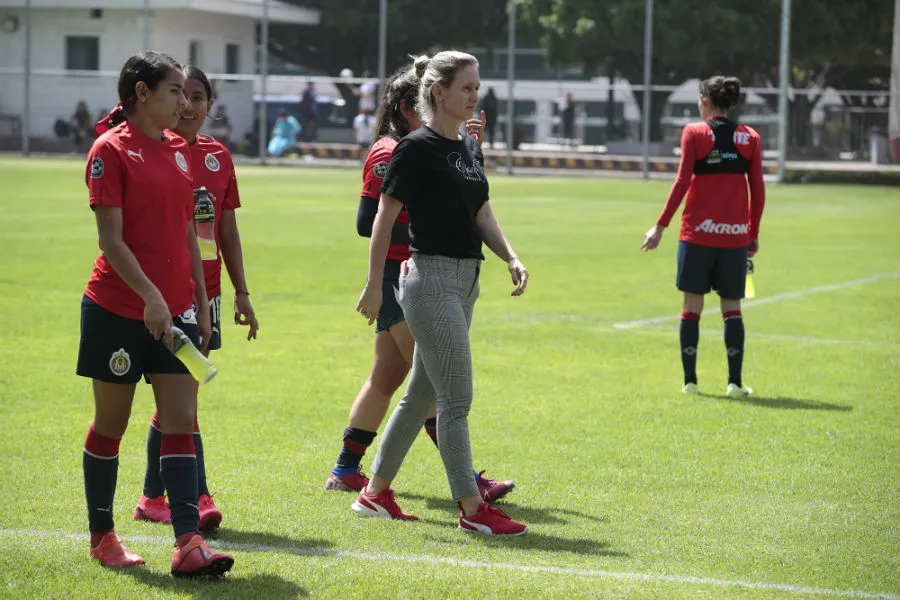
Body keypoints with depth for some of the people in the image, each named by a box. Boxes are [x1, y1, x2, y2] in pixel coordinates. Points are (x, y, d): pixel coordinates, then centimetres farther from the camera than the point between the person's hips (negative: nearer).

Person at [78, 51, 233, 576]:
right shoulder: (111, 149, -9)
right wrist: (150, 296, -24)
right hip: (118, 309, -6)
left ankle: (189, 543, -9)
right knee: (111, 424, 7)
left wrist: (201, 303, 14)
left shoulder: (179, 150, 11)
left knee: (181, 422, -4)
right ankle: (102, 536, 21)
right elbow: (111, 240, -15)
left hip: (175, 309, 6)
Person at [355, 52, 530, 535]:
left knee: (423, 394, 14)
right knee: (457, 398, -7)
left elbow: (482, 215, 18)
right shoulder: (417, 148, -12)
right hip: (431, 278, -9)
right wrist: (374, 286, -11)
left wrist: (511, 258, 3)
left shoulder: (469, 148, 13)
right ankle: (472, 509, -3)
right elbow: (384, 219, -10)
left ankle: (375, 492, 24)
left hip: (464, 280, 9)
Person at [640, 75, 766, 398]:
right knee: (731, 306, 6)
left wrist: (661, 226, -3)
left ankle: (690, 380, 7)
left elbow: (682, 181, -7)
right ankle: (735, 382, 2)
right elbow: (758, 190, 4)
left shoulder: (694, 132, -2)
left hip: (698, 232, -2)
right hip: (736, 234, 2)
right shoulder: (749, 138, 5)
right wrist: (754, 234, 13)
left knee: (692, 306, 6)